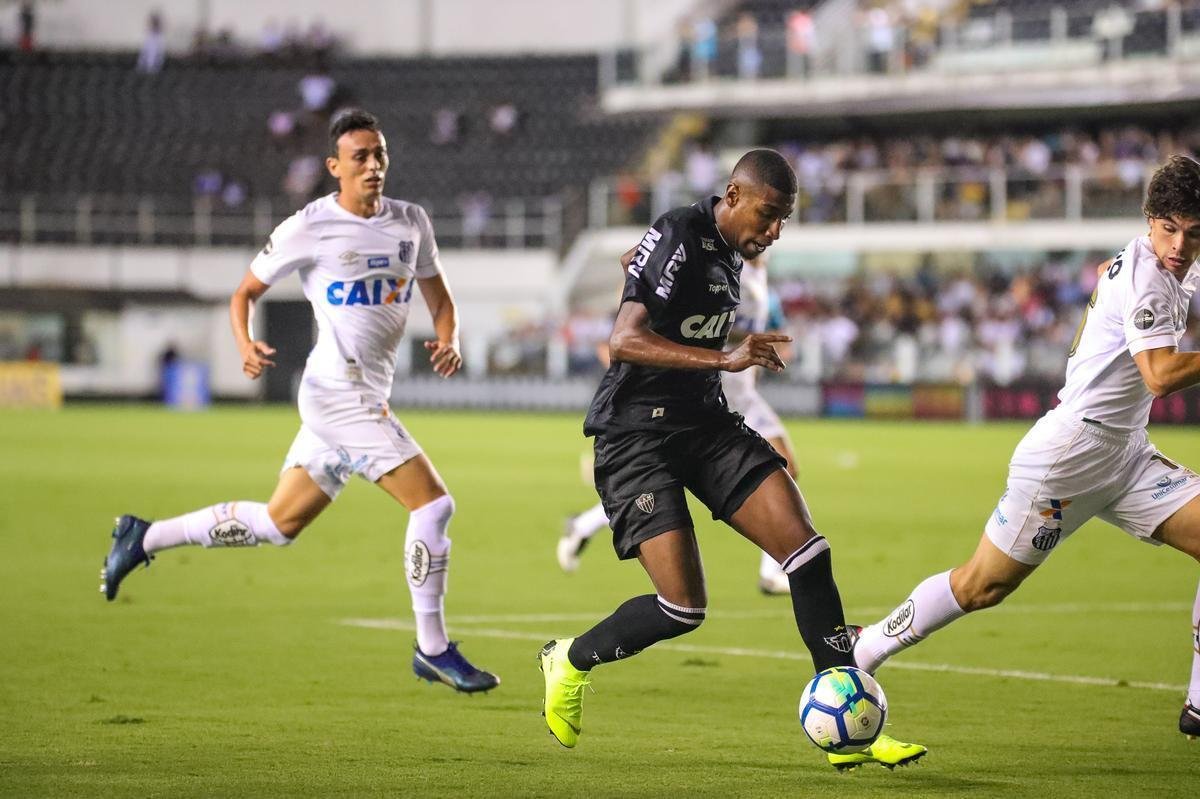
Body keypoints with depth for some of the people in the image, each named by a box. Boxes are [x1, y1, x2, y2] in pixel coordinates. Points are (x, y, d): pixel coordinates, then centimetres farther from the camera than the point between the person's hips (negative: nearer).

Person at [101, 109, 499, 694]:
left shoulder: (411, 222, 9)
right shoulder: (309, 228, -8)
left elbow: (438, 295, 20)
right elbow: (246, 291, 1)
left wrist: (448, 338, -1)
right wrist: (245, 344, -18)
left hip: (367, 400, 7)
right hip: (340, 395, -7)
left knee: (279, 523, 14)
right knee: (433, 503, -13)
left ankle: (145, 537, 28)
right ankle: (433, 649, -2)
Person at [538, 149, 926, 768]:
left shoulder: (727, 247, 9)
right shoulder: (678, 239, -17)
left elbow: (635, 259, 29)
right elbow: (624, 341, -29)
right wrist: (724, 359, -37)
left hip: (704, 420, 8)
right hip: (636, 432, -8)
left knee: (808, 552, -9)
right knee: (682, 608, -16)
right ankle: (569, 662, 15)